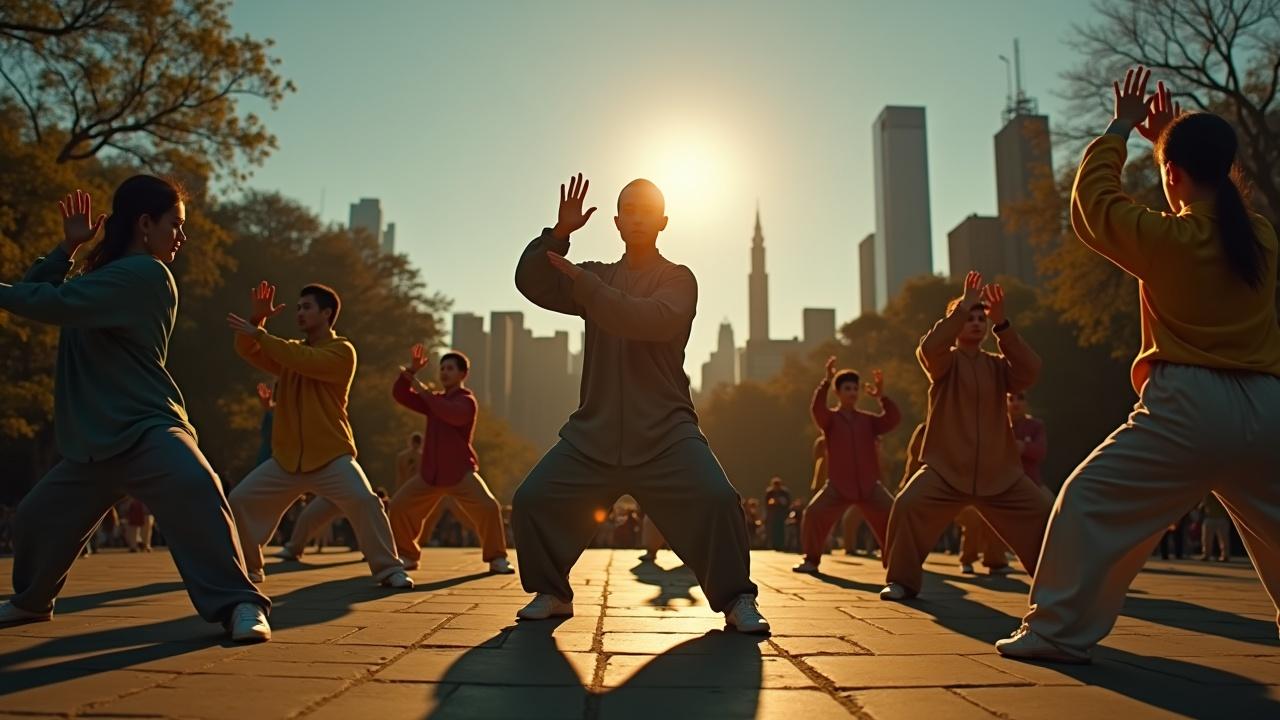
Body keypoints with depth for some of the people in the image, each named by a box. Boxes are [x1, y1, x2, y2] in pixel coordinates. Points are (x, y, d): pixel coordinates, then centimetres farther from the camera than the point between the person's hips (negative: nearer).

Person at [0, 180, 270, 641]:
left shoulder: (146, 274, -10)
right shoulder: (105, 273, 16)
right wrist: (69, 247, 3)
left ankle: (238, 604, -30)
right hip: (95, 439, 8)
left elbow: (54, 303, -18)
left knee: (195, 491, -35)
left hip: (146, 428, -8)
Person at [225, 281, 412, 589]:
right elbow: (248, 351, 4)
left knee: (364, 501, -26)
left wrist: (258, 333, -21)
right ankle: (248, 566, 23)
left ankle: (389, 569, -13)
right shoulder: (290, 350, 14)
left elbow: (306, 361, -24)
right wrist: (257, 319, -13)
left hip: (331, 456, -6)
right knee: (239, 500, 3)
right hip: (286, 459, 6)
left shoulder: (342, 350, -7)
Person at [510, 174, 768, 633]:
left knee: (716, 501, -22)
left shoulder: (677, 278, 2)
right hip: (594, 430, 4)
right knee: (532, 500, -5)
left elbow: (654, 320, -20)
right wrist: (560, 231, -10)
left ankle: (738, 601, -2)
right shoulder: (596, 277, 15)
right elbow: (531, 284, 4)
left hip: (664, 430, -4)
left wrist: (585, 284, -20)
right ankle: (552, 594, 17)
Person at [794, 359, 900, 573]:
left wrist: (881, 396, -19)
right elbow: (817, 409, -22)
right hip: (839, 485, -2)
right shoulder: (830, 418, 0)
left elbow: (894, 419, -5)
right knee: (813, 514, -16)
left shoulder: (868, 420, 8)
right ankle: (811, 560, 0)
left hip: (869, 485, 2)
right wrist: (826, 381, -34)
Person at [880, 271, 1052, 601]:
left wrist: (1002, 324, -17)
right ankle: (903, 580, -9)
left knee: (1044, 514, -3)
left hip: (1000, 471, 4)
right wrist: (962, 308, -21)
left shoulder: (997, 364, 11)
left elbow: (1029, 372, -11)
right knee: (908, 505, -25)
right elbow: (929, 348, -22)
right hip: (945, 466, -3)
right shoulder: (945, 361, 3)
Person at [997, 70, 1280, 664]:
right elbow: (1215, 211, 30)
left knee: (1090, 502, 1)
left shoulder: (1167, 238, -8)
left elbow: (1092, 200, 7)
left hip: (1190, 410, -6)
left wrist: (1121, 129, 19)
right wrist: (1169, 139, 31)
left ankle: (1059, 631, 0)